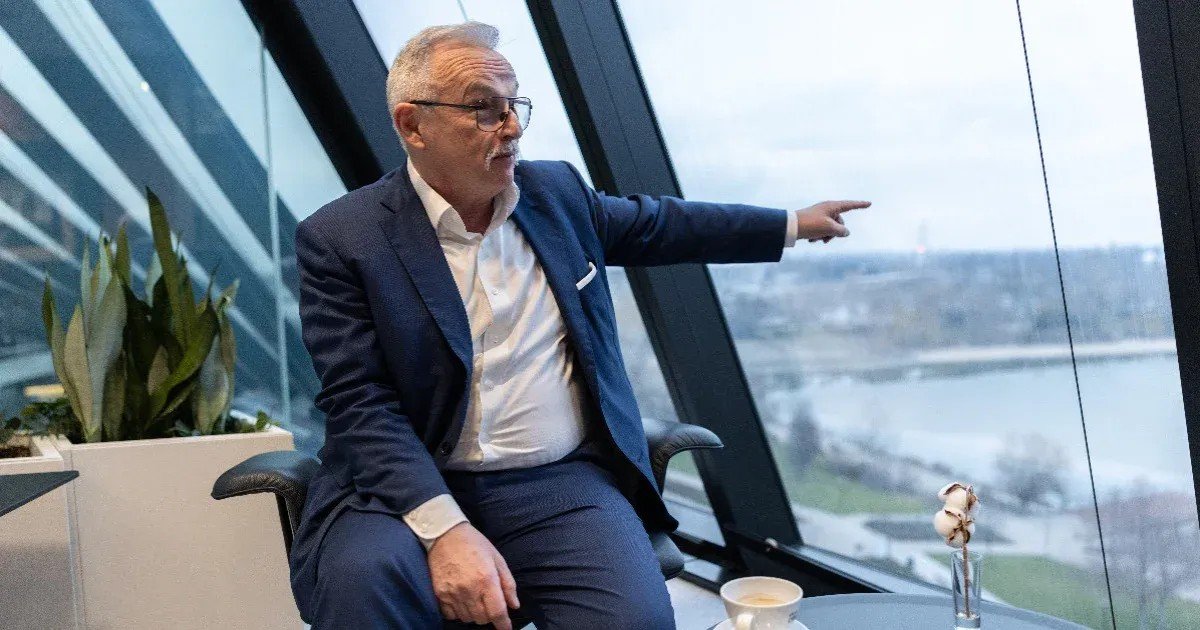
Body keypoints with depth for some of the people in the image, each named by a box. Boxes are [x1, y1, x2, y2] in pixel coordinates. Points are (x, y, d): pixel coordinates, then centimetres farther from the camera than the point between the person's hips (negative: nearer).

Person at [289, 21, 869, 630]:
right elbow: (362, 404, -12)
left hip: (560, 483, 3)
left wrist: (792, 225, 32)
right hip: (410, 488, -2)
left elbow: (656, 224, 28)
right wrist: (444, 529, -26)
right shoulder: (340, 238, -6)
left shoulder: (554, 190, 11)